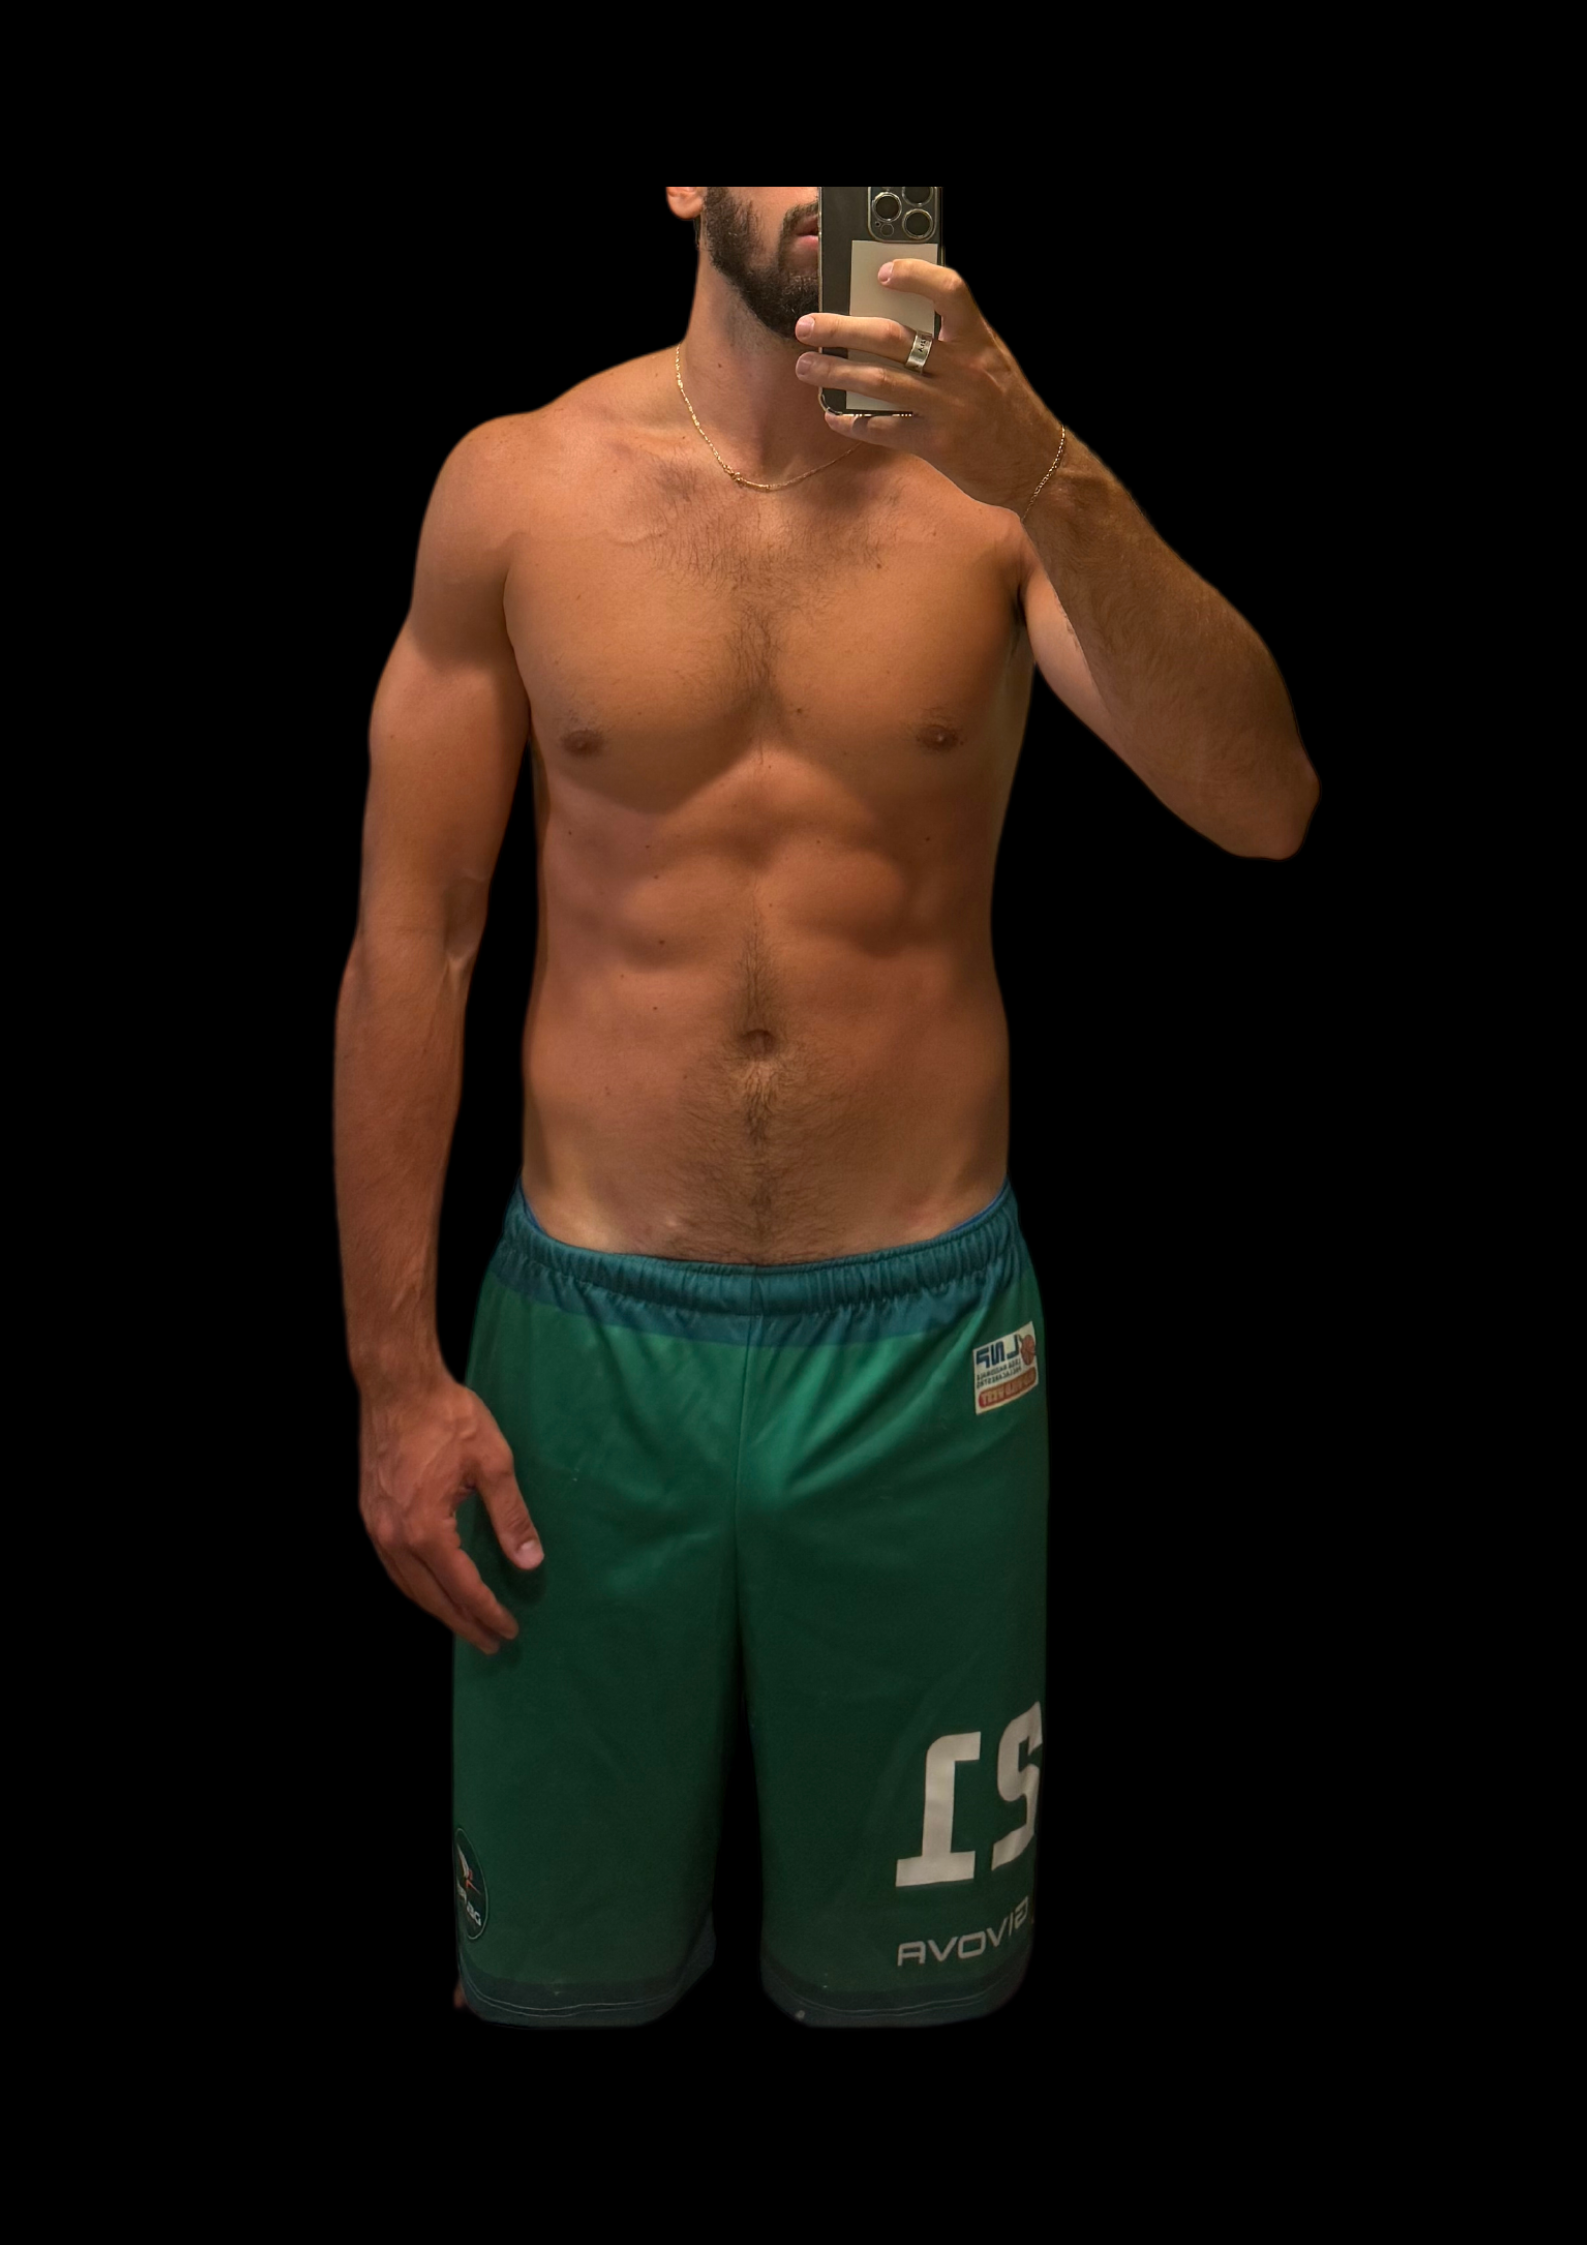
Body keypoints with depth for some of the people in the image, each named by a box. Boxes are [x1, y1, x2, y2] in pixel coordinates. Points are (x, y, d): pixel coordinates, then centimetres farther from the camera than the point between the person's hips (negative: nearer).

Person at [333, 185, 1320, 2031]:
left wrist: (1044, 469, -28)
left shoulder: (996, 478, -2)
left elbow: (1262, 807, -16)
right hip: (588, 1328, 0)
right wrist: (394, 1374, -3)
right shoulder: (519, 485, -1)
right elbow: (409, 939, -1)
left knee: (904, 1974, 19)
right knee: (557, 1975, 18)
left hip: (926, 1334, 0)